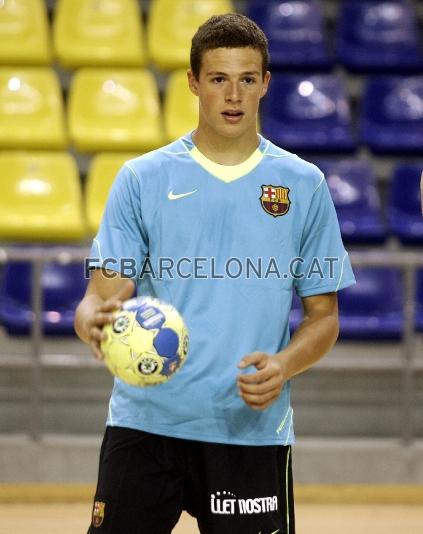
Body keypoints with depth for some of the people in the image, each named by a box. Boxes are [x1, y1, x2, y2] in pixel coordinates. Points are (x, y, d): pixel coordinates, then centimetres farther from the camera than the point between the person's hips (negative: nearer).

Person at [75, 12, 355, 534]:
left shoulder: (304, 184, 6)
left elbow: (323, 315, 9)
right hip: (145, 421, 0)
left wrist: (284, 365, -12)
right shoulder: (142, 178, 4)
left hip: (252, 428, 1)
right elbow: (103, 293, -1)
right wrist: (95, 321, -25)